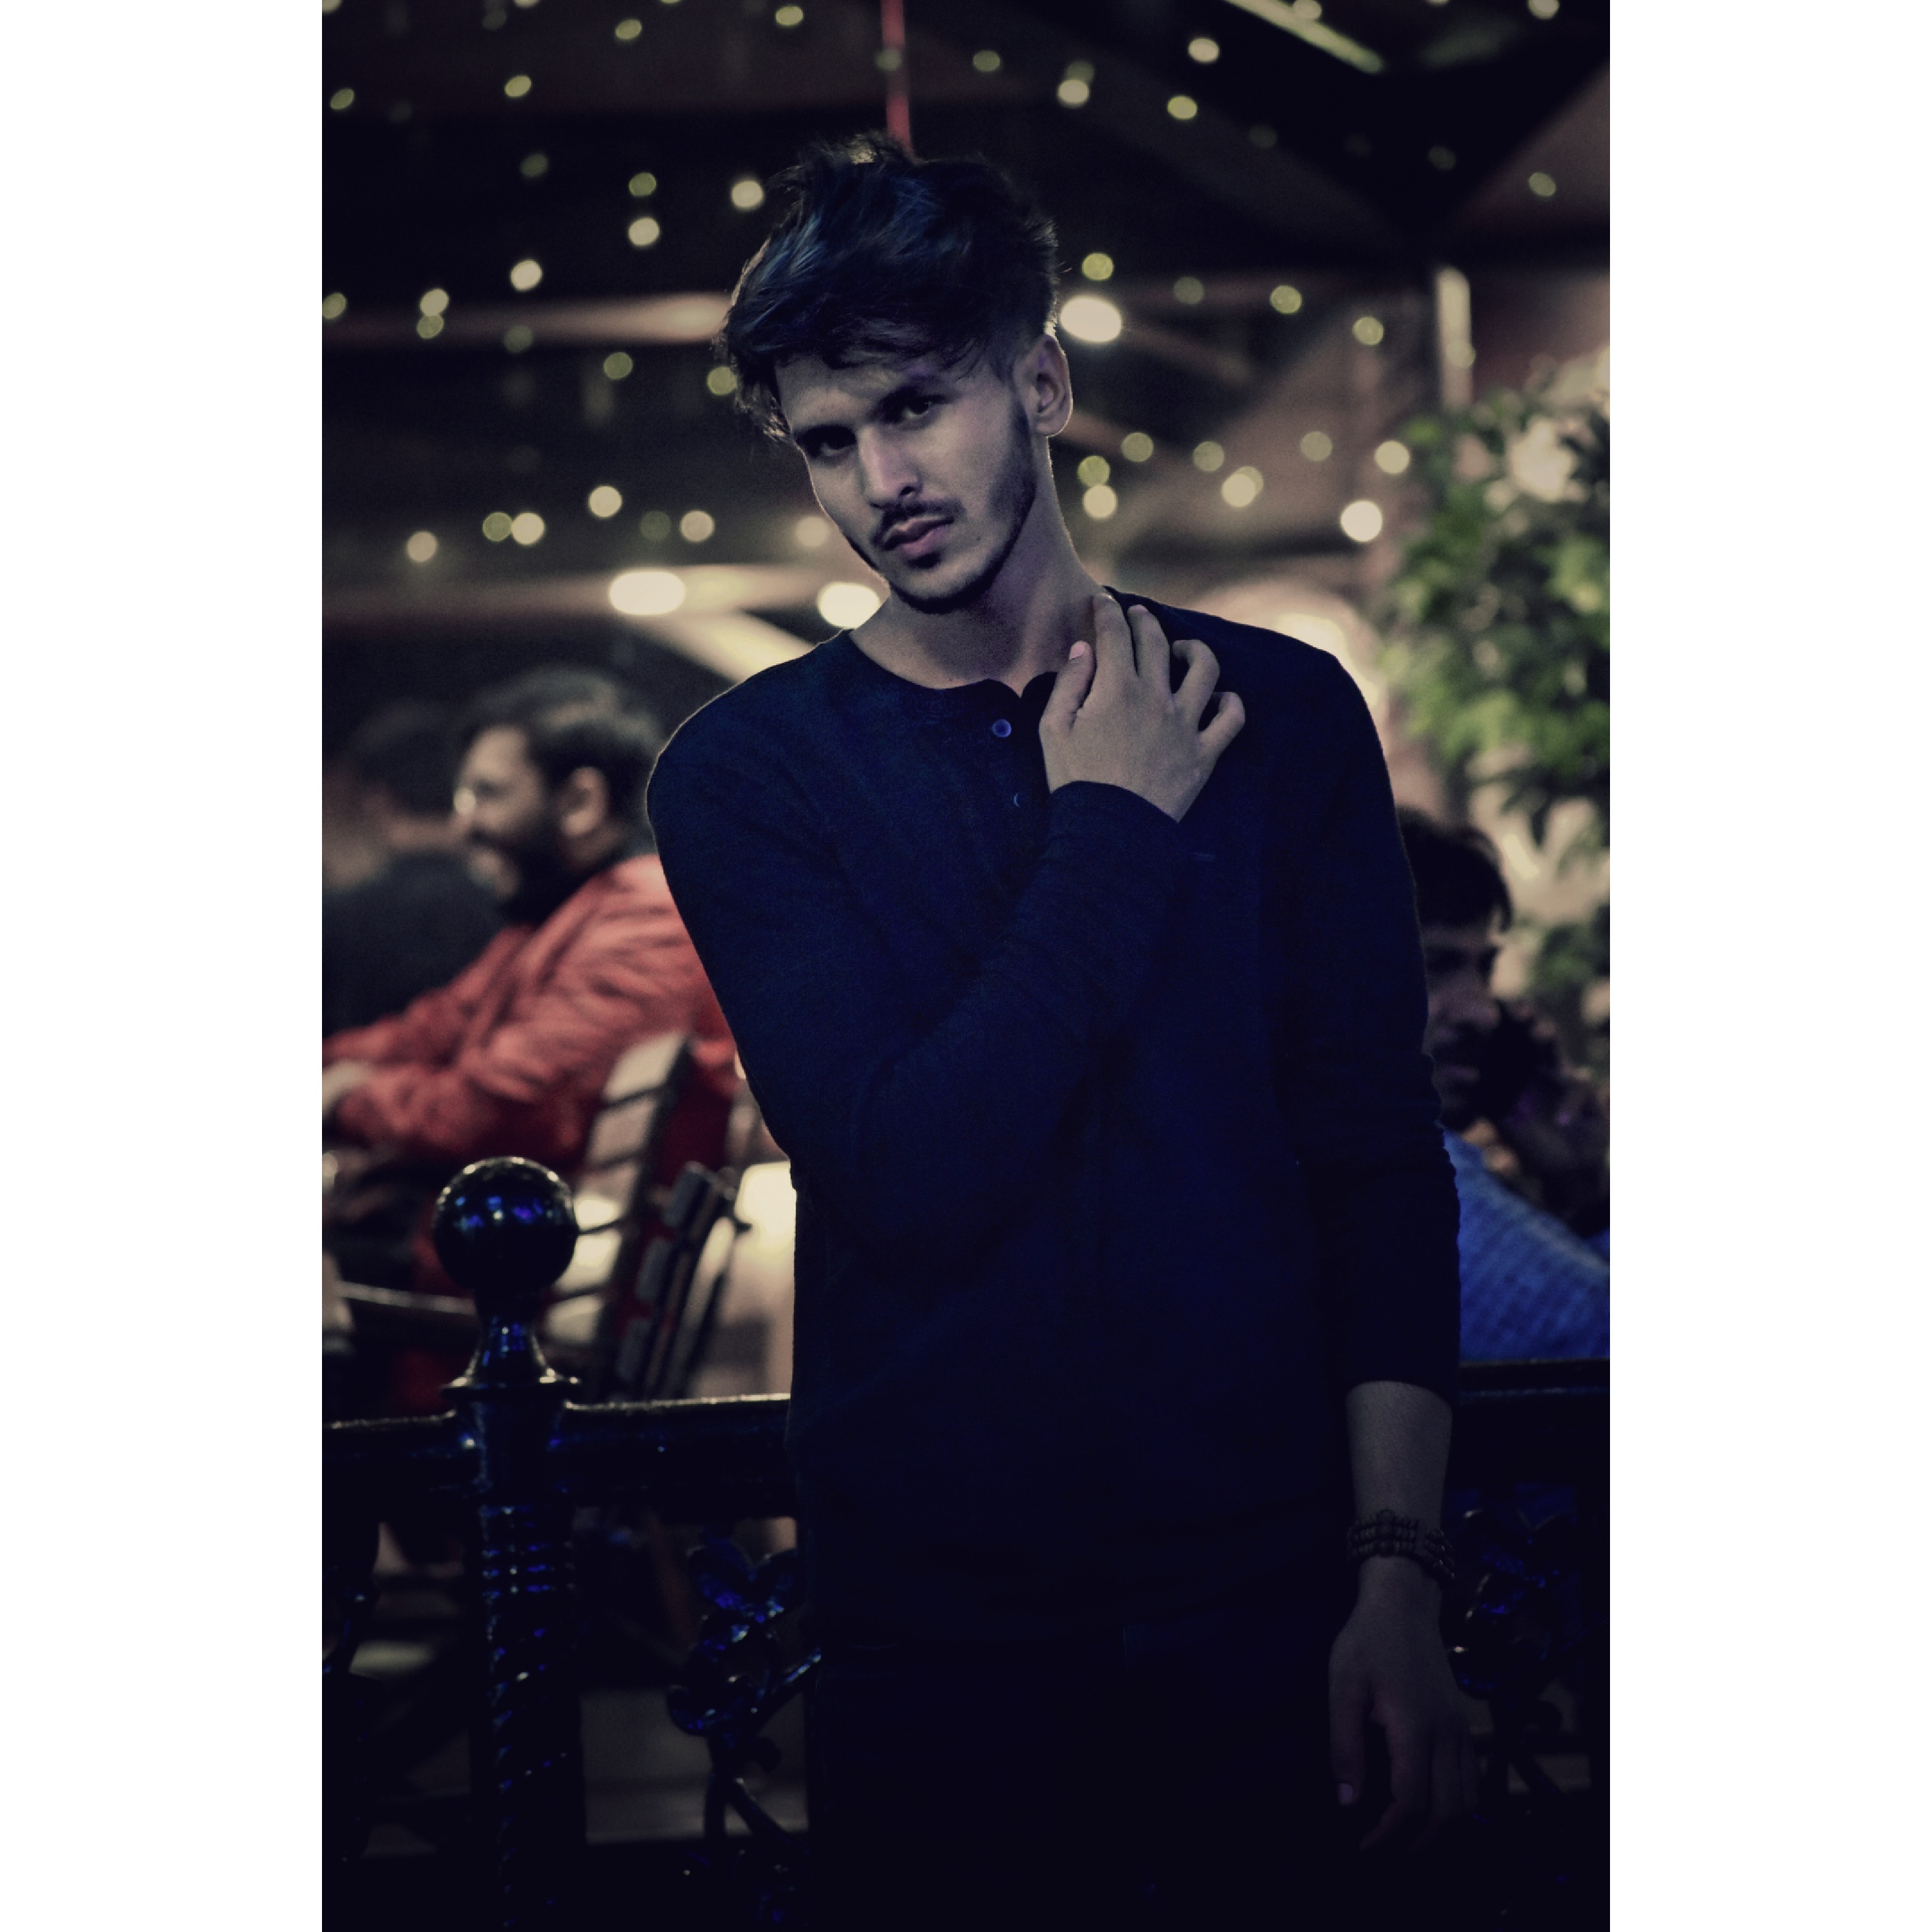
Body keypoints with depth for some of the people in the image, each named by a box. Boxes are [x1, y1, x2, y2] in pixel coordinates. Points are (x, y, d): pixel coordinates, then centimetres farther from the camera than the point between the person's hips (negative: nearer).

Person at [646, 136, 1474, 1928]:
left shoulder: (1280, 711, 0)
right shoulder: (748, 771, -5)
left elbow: (1380, 1162, 0)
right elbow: (918, 1186, -17)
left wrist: (1402, 1574, -7)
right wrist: (1114, 825, -11)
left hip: (1267, 1598, 1)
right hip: (935, 1631, -1)